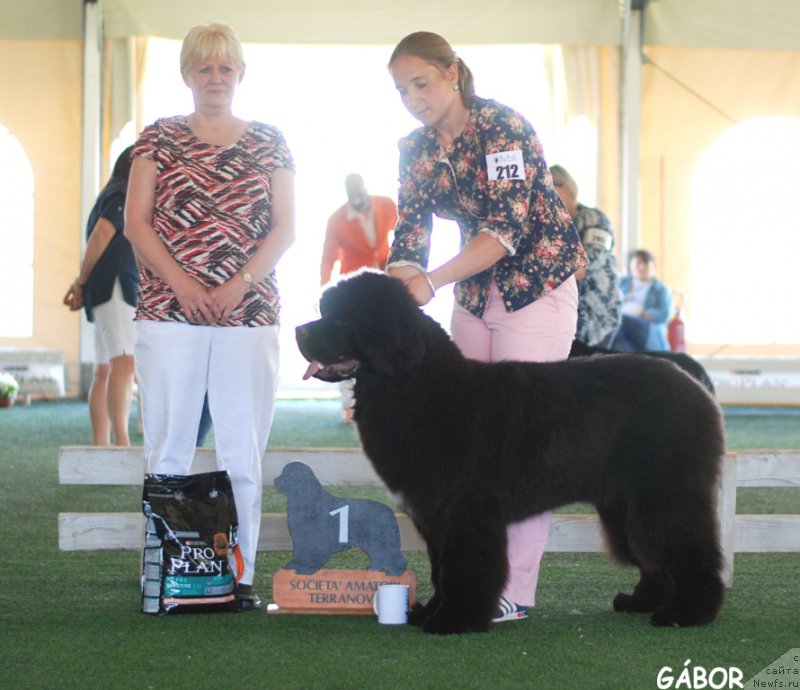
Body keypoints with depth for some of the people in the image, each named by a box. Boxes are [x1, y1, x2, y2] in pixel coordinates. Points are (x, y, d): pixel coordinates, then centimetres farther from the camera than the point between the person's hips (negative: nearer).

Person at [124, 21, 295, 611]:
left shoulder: (268, 143, 11)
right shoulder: (159, 138, 9)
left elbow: (285, 228, 6)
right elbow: (136, 221, 3)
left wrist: (238, 285, -8)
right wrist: (182, 283, -10)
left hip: (249, 313, 1)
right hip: (168, 312, -1)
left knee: (244, 450, -1)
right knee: (168, 446, -2)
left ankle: (240, 574, 4)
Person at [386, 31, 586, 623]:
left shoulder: (503, 128, -18)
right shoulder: (415, 149, 3)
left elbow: (507, 227, -28)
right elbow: (409, 236, 0)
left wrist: (433, 280, -37)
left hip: (538, 290, -7)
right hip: (475, 300, 7)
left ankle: (516, 590, -8)